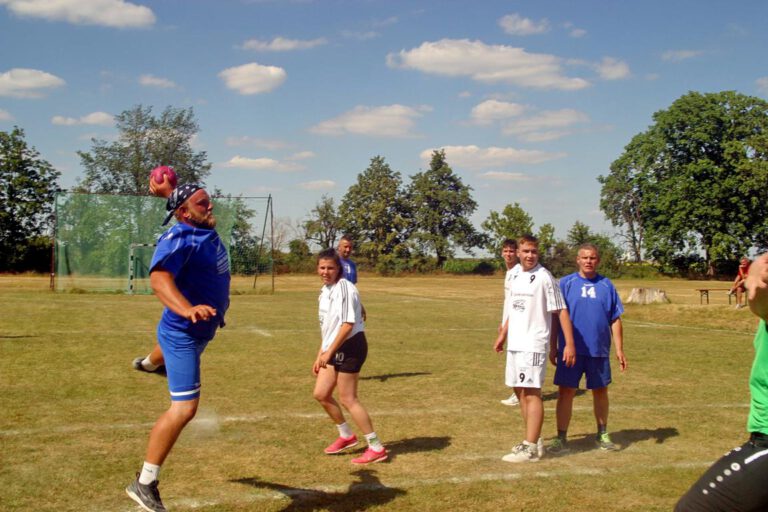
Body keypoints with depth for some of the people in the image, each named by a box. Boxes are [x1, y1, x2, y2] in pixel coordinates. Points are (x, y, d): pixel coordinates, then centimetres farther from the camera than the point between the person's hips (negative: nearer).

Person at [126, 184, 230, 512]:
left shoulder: (207, 232, -2)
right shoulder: (179, 239, -28)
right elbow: (159, 276, -47)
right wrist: (187, 309, -63)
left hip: (202, 330, 10)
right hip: (183, 335, -10)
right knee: (184, 408, -14)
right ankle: (145, 484, -6)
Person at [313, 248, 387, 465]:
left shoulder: (344, 288, -15)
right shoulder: (325, 290, 13)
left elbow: (348, 324, -22)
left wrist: (329, 352, -21)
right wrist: (320, 356, 19)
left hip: (349, 347, -9)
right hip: (334, 349, 9)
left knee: (347, 399, -5)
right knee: (321, 394, 10)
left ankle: (377, 448, 4)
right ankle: (346, 436, 29)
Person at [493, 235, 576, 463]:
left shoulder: (544, 277, -10)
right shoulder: (516, 277, 12)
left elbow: (561, 311, -11)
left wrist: (569, 344, -16)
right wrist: (502, 336, 24)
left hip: (534, 344, -8)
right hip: (515, 343, 8)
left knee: (531, 392, -7)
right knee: (520, 391, 13)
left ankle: (530, 448, -4)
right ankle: (534, 441, 24)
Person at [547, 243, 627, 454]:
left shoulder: (606, 285, 6)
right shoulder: (566, 283, 1)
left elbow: (615, 320, 7)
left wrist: (619, 349, 3)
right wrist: (553, 347, 0)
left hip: (599, 350, 2)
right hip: (571, 349, -2)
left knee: (600, 391, 13)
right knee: (566, 392, -1)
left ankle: (603, 435, 30)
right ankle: (561, 439, 7)